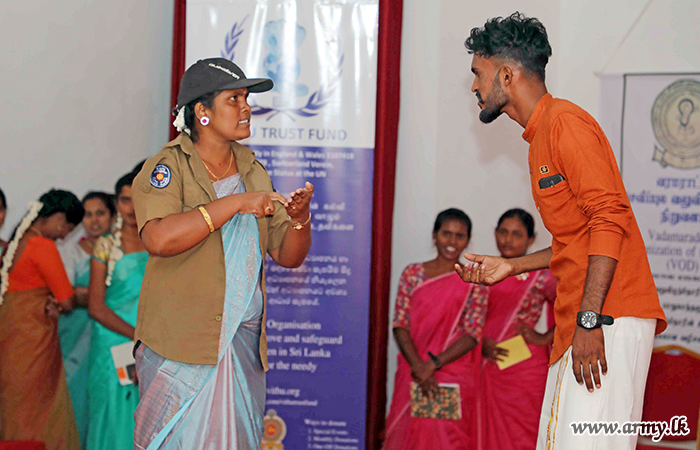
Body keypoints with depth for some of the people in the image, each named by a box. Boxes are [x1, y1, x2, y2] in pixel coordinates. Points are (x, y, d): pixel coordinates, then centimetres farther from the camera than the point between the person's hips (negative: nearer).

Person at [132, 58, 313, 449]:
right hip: (180, 344, -5)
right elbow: (159, 238, -24)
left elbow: (288, 256, 12)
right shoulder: (168, 167, -5)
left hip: (246, 343, 5)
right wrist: (236, 203, -23)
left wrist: (300, 218, -10)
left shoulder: (252, 171, 12)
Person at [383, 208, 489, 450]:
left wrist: (433, 365, -15)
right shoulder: (412, 274, 5)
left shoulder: (474, 281, 1)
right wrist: (418, 366, -14)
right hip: (411, 374, 1)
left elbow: (472, 334, -6)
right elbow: (400, 325, 0)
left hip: (455, 376, -1)